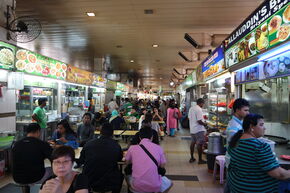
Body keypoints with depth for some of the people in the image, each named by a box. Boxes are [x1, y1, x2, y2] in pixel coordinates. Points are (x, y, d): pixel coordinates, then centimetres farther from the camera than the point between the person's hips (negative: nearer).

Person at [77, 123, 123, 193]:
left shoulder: (88, 144, -9)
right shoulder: (116, 145, -14)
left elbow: (81, 161, 7)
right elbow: (120, 159, 8)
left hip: (88, 182, 2)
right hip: (109, 184, -2)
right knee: (120, 175, 27)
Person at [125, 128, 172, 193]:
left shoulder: (132, 148, -1)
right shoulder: (158, 148, -3)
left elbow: (127, 162, 15)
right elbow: (162, 166, 8)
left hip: (137, 186, 1)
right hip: (154, 186, -1)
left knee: (128, 177, 34)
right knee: (168, 183, 30)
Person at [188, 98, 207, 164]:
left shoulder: (191, 108, 8)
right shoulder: (199, 109, -19)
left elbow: (189, 117, 15)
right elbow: (199, 121, -23)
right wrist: (204, 124, -6)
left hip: (192, 129, 9)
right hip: (199, 130, -9)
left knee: (193, 143, 15)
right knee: (200, 144, 0)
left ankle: (192, 158, 24)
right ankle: (200, 160, 7)